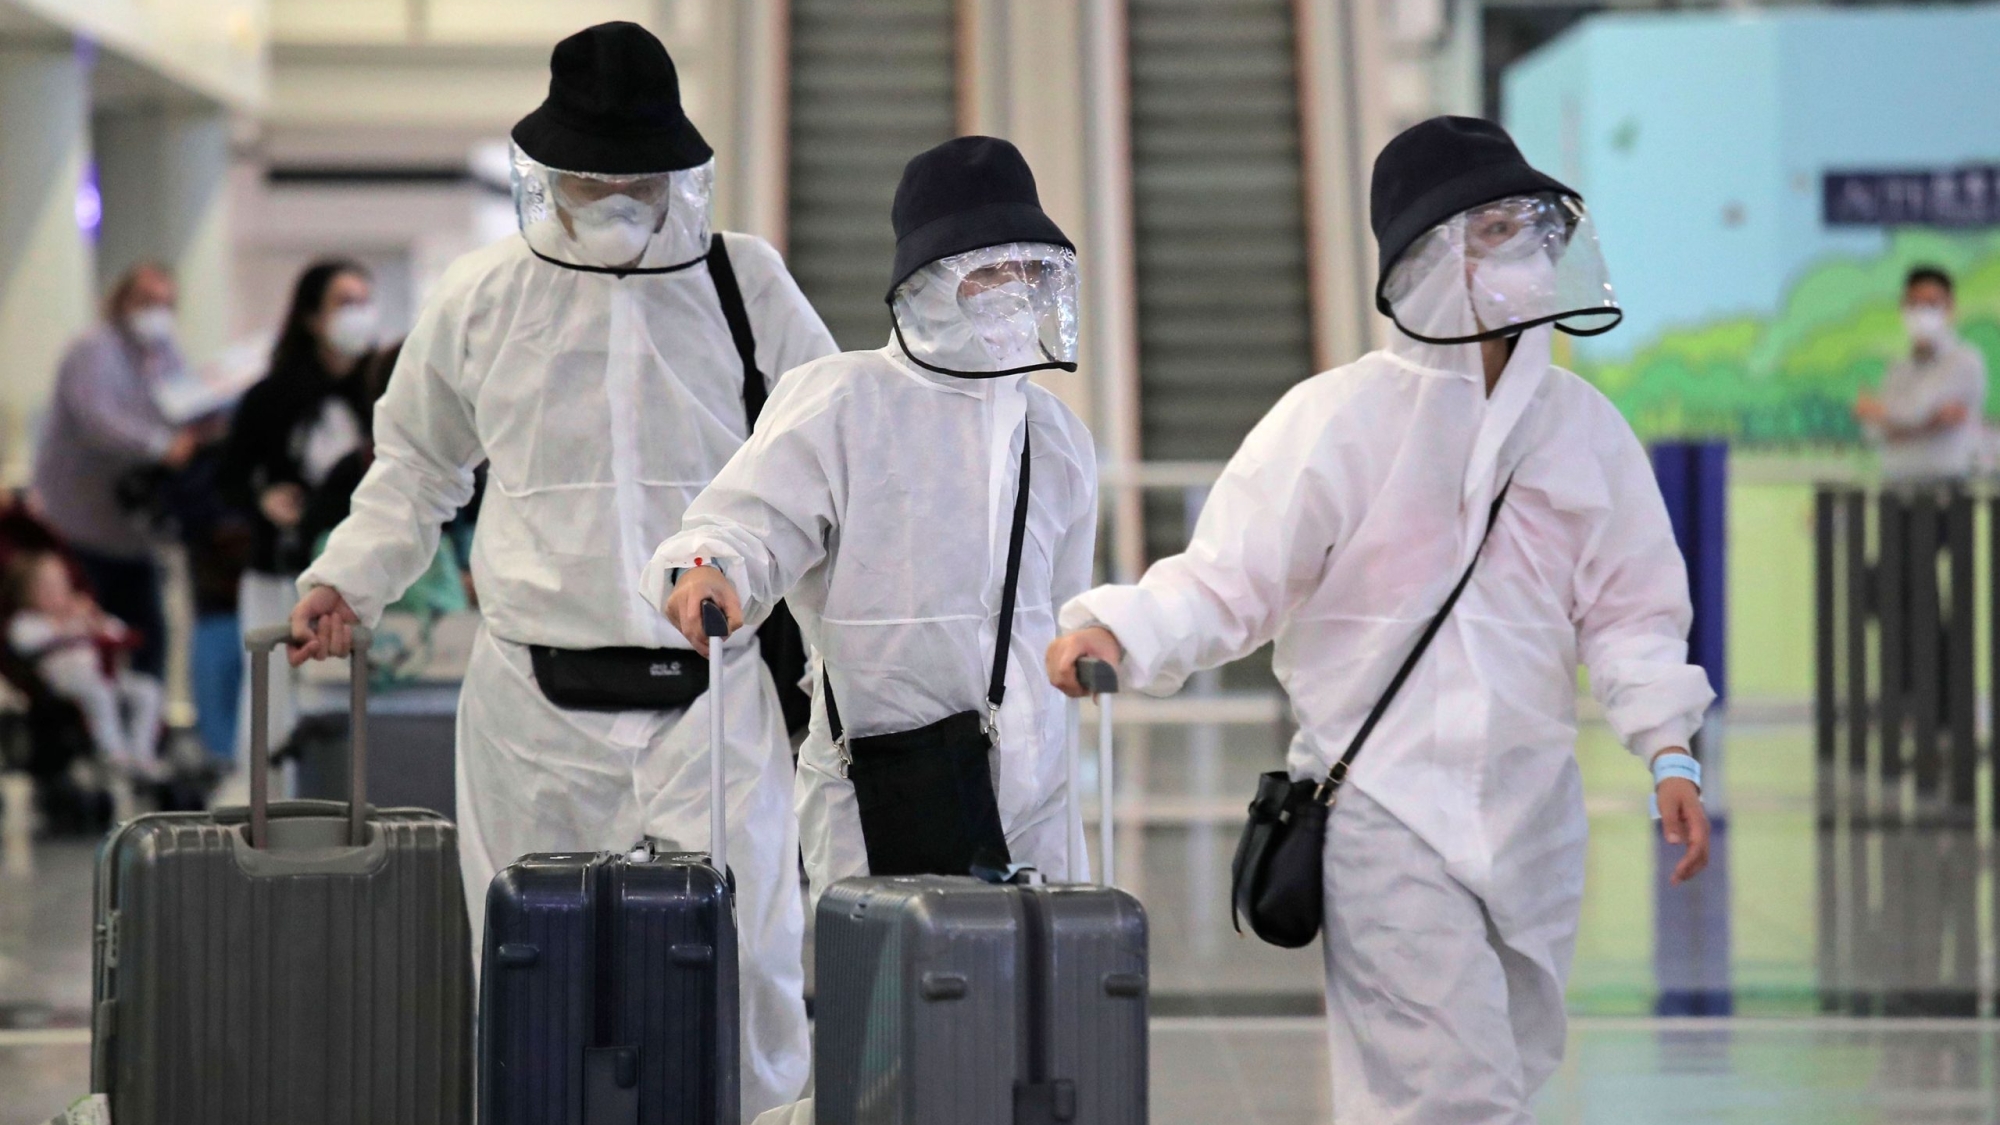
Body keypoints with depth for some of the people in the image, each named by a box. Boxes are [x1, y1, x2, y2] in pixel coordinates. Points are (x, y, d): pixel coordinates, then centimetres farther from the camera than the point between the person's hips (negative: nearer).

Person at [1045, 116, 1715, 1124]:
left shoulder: (1582, 425, 5)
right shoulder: (1336, 421, -9)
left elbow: (1626, 607, 8)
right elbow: (1226, 584, -8)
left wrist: (1667, 748, -6)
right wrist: (1118, 629, -27)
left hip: (1533, 807, 6)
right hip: (1386, 805, -5)